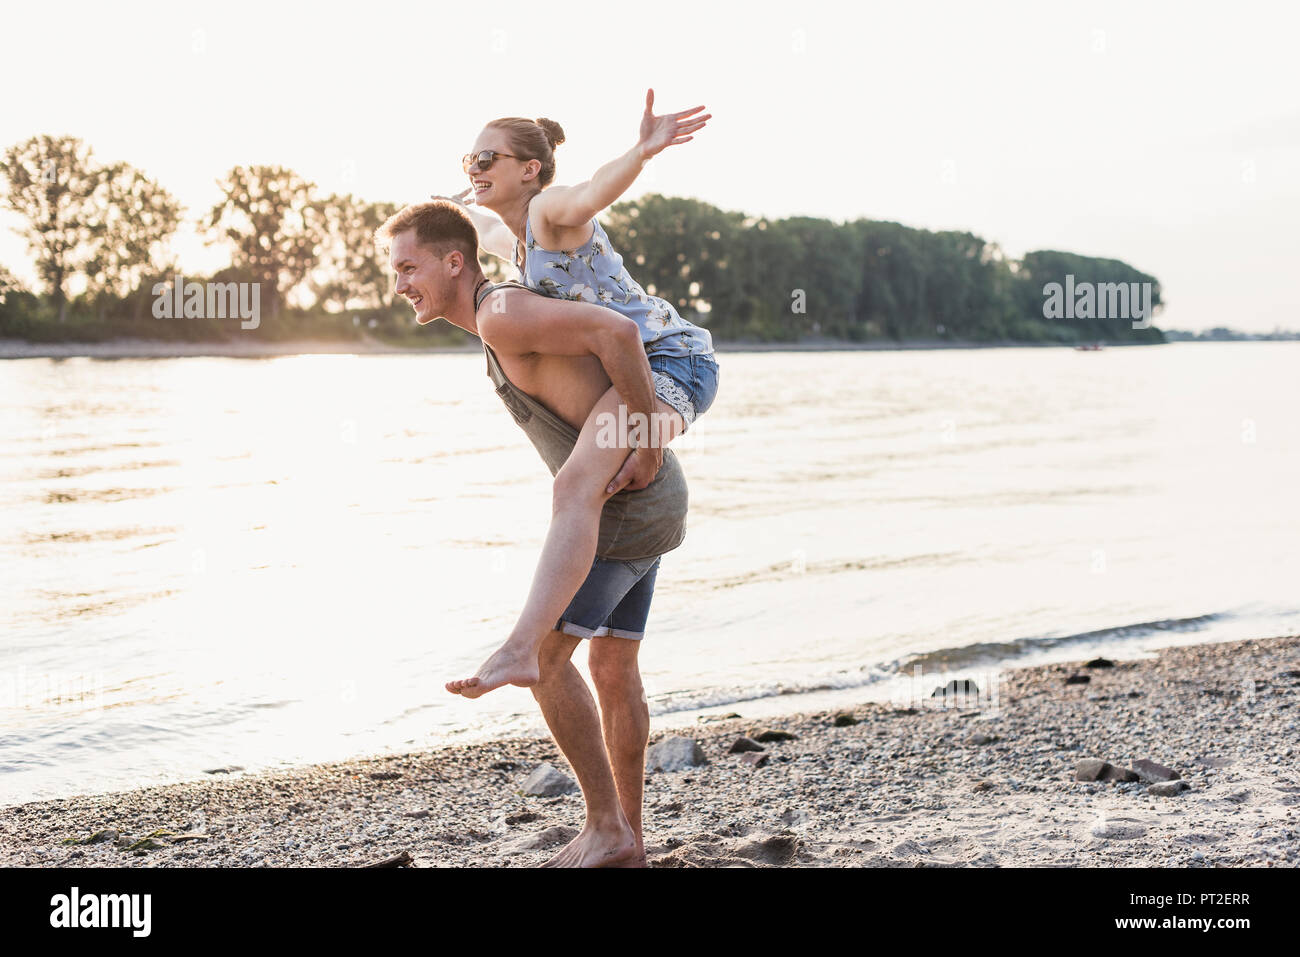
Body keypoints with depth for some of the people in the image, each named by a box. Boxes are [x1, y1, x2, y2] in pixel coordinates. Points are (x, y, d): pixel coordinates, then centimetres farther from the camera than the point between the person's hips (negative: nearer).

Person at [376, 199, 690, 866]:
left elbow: (616, 331, -30)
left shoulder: (499, 315, -18)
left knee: (540, 655, -5)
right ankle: (627, 841, 19)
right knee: (613, 669, 13)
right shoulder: (510, 318, 15)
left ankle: (605, 827, 1)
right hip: (650, 502, 10)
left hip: (623, 507, -10)